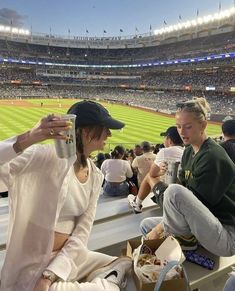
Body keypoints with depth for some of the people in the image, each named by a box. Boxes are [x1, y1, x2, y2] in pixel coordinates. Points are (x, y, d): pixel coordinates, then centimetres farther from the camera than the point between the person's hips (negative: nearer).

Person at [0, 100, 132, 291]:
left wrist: (50, 275, -13)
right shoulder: (48, 157, -20)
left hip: (70, 256, 6)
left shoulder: (96, 176, -1)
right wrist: (28, 139, -46)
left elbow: (82, 233, -4)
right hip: (33, 264, -6)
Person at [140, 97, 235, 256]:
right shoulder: (188, 152, 5)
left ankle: (185, 240, -7)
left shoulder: (212, 157, -21)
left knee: (175, 191, -30)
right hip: (203, 224, 8)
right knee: (146, 225, 8)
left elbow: (196, 203, -22)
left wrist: (160, 228, -13)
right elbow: (187, 195, 8)